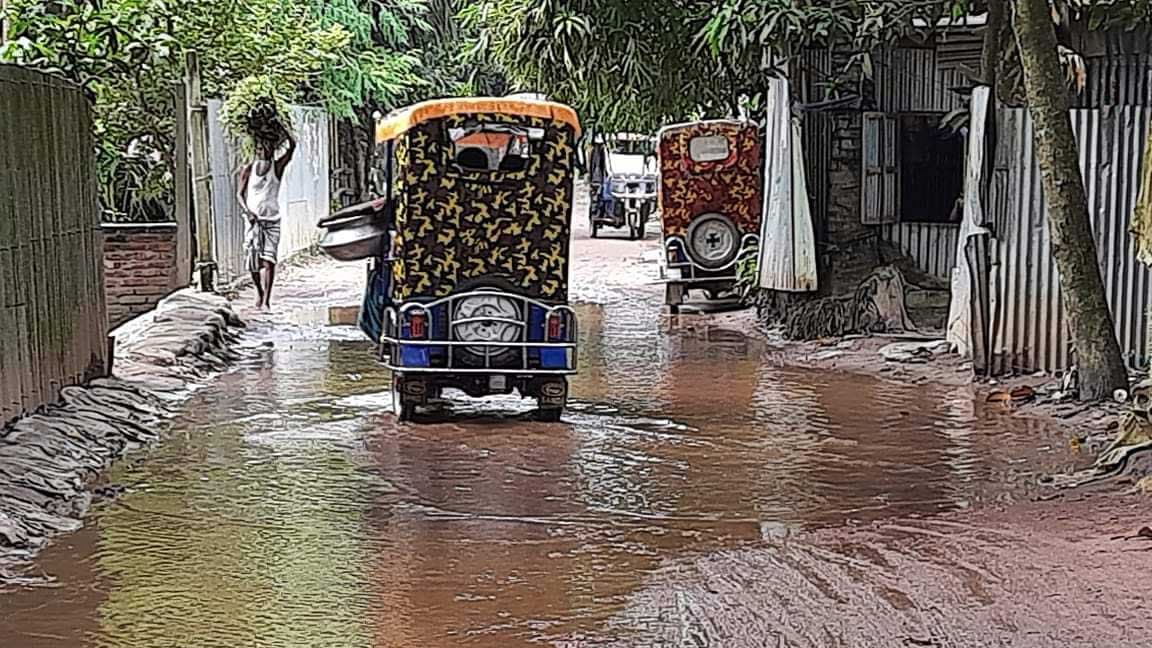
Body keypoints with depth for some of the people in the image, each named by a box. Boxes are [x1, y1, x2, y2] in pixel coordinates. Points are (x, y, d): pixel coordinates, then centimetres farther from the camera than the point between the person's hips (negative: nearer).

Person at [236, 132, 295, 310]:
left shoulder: (278, 166, 2)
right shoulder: (248, 170, 4)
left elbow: (292, 146, -9)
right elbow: (239, 194, 5)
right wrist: (247, 211, -10)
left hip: (272, 220, -1)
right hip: (253, 219, 1)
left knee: (268, 260, -11)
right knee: (252, 260, 5)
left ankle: (266, 301, -13)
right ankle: (260, 292, 30)